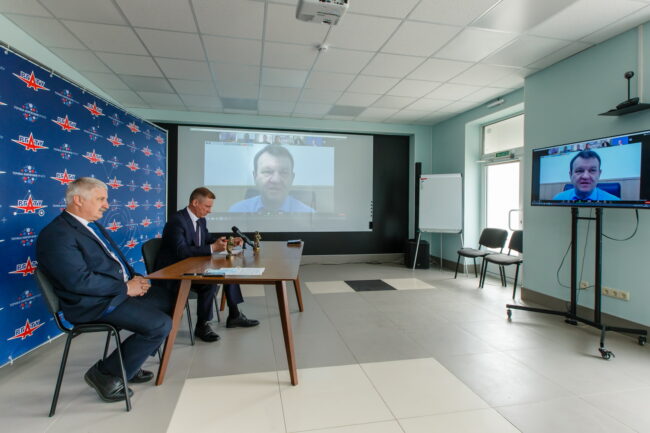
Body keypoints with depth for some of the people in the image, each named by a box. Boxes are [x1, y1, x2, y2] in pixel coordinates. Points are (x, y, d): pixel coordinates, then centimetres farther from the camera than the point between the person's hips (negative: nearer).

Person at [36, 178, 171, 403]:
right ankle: (106, 373, 3)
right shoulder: (56, 234, -17)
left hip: (120, 291, 10)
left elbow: (116, 258, 20)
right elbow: (79, 281, -24)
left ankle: (128, 366, 21)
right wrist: (125, 287, -17)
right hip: (96, 304, -10)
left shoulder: (93, 226, 14)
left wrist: (134, 278, 1)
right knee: (161, 325, -19)